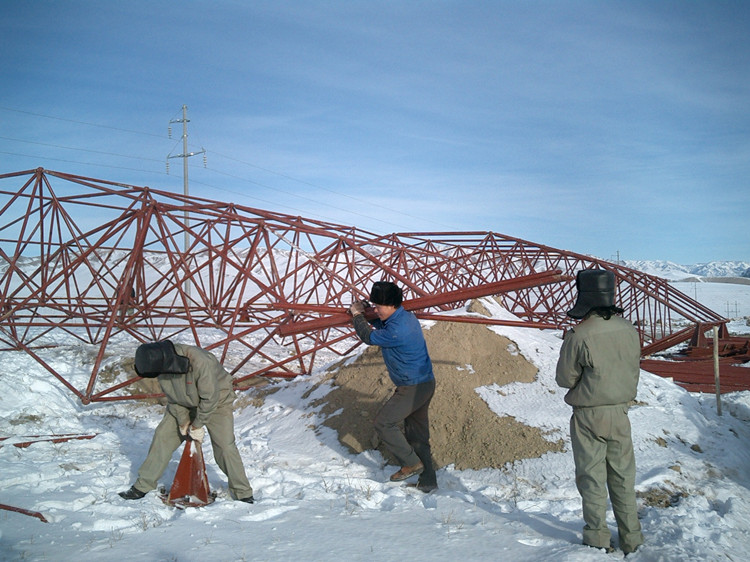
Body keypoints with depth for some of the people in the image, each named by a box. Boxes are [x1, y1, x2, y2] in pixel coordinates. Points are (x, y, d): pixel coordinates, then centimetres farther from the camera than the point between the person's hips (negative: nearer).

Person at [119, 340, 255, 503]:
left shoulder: (201, 362, -40)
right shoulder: (162, 363, -20)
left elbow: (210, 399, -30)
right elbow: (172, 396, -6)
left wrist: (197, 425, -19)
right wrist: (183, 421, -9)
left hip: (216, 402, -5)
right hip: (183, 404, 6)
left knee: (225, 446, -12)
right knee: (162, 436, 1)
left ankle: (243, 493, 3)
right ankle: (142, 486, 15)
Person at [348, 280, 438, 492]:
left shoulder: (397, 330, -26)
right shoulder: (405, 317, 6)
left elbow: (369, 337, -10)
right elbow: (378, 324, 27)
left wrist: (357, 315, 4)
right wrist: (362, 314, 15)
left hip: (413, 387, -10)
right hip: (424, 383, 10)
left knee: (383, 423, -3)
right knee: (417, 435, 15)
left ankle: (411, 463, 6)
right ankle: (427, 481, 22)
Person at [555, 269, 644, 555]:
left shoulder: (579, 336, -20)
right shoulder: (628, 330, -4)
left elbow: (565, 379, -10)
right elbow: (634, 369, 8)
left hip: (588, 416, -5)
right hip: (620, 413, 5)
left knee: (592, 478, 8)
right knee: (622, 477, 15)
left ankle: (597, 540, 17)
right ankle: (631, 539, 24)